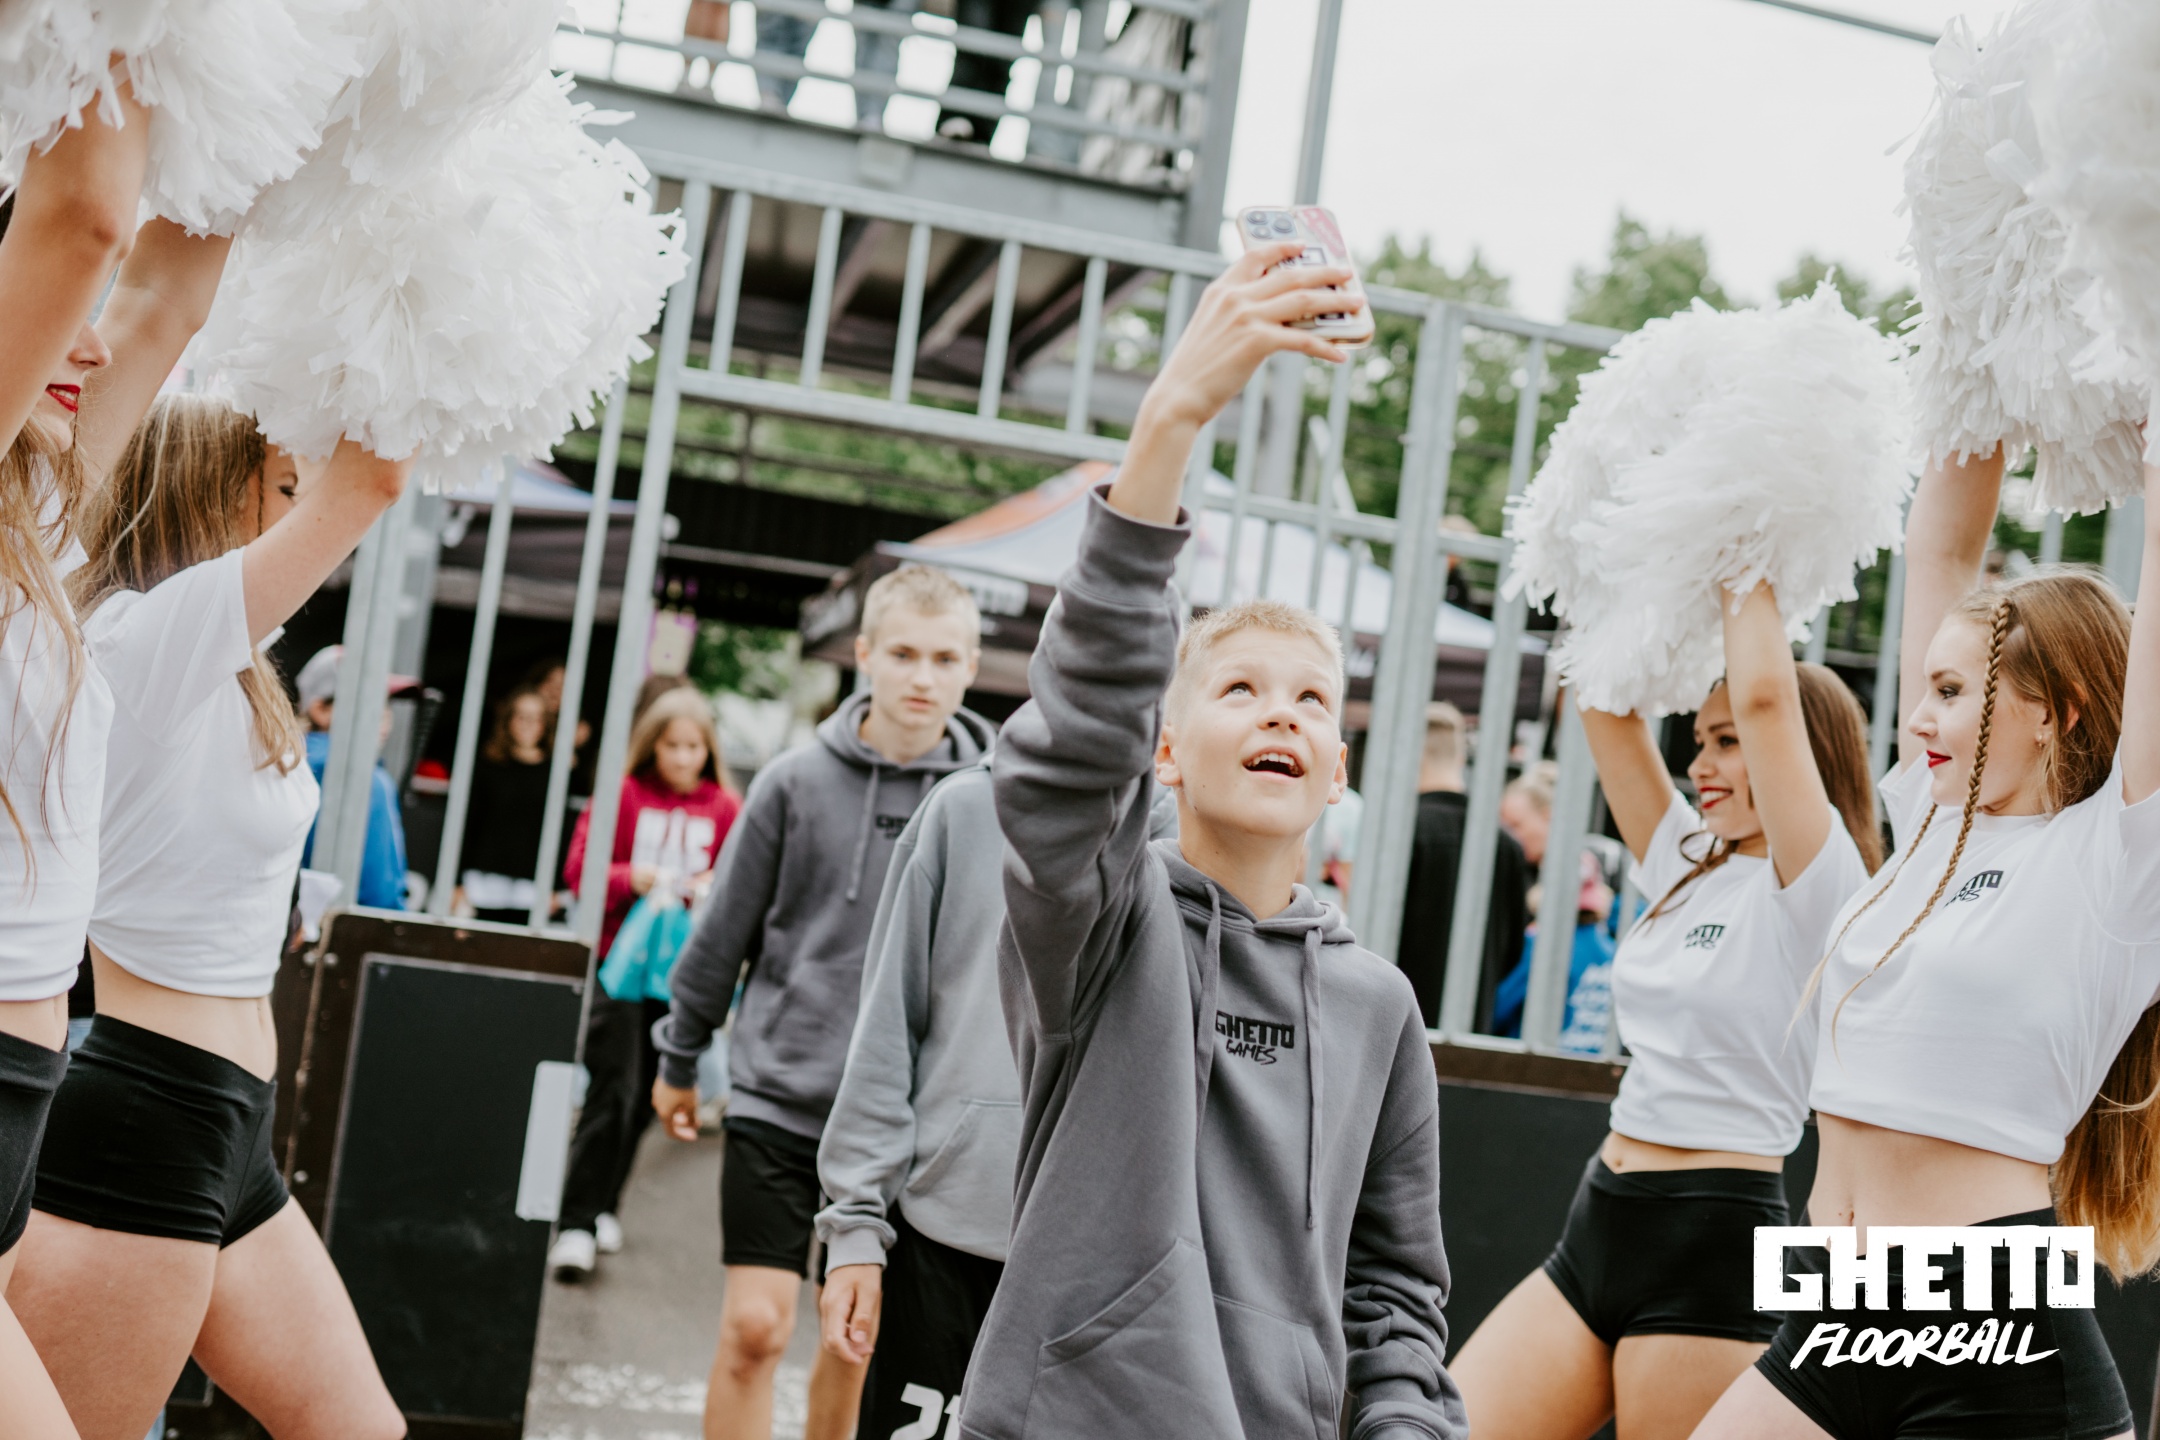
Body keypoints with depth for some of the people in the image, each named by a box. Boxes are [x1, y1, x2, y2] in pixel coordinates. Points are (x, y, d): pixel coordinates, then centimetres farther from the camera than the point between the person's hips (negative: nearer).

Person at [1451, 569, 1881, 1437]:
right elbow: (1605, 700, 11)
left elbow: (1763, 693, -21)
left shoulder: (1816, 886, -9)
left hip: (1712, 1244, -8)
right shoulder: (1687, 868, 13)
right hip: (1599, 1228, 8)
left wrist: (1752, 574, -7)